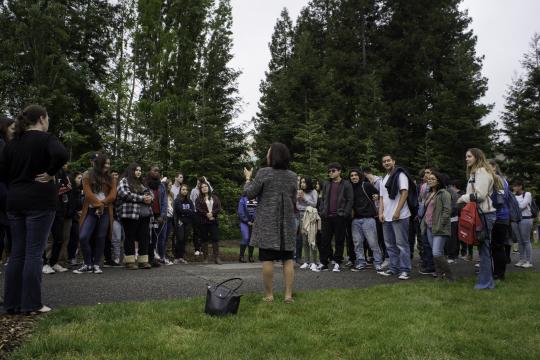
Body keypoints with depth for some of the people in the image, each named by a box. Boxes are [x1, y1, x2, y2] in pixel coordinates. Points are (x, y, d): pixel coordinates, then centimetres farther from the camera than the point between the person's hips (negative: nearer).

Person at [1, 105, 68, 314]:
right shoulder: (45, 138, -7)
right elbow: (61, 155, -27)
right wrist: (50, 174, -14)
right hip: (39, 201, -6)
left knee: (17, 253, 11)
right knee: (34, 253, -3)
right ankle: (32, 304, 1)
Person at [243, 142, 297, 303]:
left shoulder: (263, 173, -9)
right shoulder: (293, 176, 6)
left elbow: (250, 194, -2)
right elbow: (294, 200, 13)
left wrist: (248, 179, 13)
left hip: (267, 222, -3)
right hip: (287, 222, 4)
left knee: (267, 259, 1)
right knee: (288, 259, 7)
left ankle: (269, 294, 5)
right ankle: (288, 294, 7)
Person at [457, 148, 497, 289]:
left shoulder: (482, 171, -10)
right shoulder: (475, 172, 21)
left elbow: (480, 194, -18)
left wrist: (463, 198, -7)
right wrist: (465, 199, 5)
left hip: (484, 214, -10)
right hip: (480, 213, 10)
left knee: (484, 248, -5)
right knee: (483, 247, 12)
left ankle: (485, 282, 0)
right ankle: (487, 279, 19)